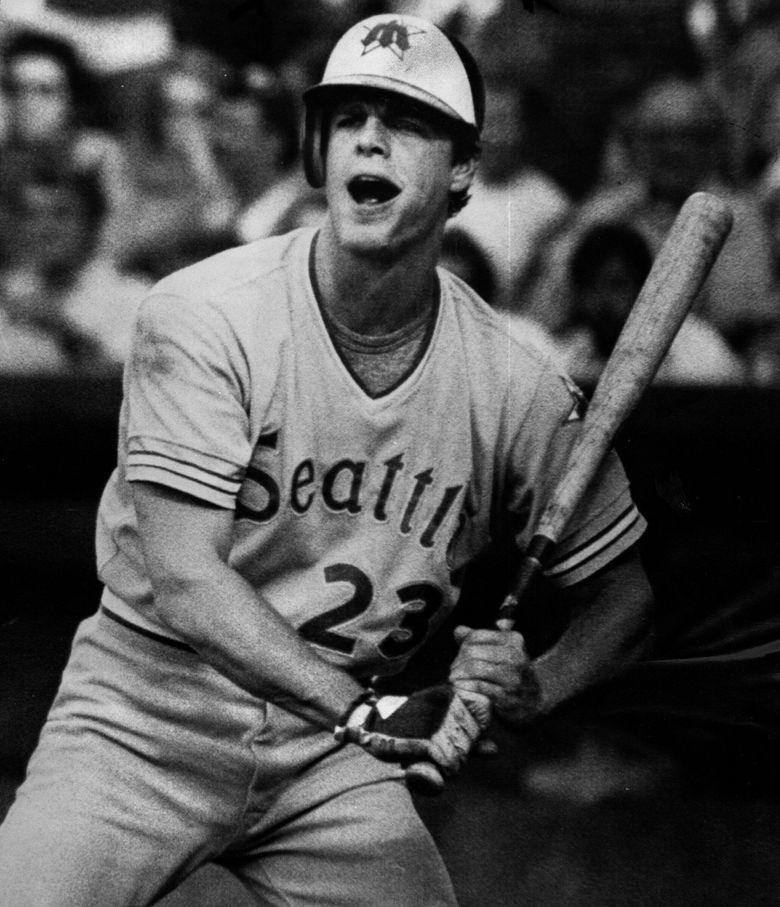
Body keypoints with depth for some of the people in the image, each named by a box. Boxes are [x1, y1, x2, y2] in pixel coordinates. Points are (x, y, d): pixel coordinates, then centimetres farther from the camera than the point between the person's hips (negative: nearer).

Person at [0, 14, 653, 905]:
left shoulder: (514, 386, -7)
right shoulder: (203, 315, -16)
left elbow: (620, 591, 3)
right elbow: (183, 581, -23)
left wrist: (533, 688, -18)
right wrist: (368, 711, -33)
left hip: (332, 744, 3)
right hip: (148, 721, -2)